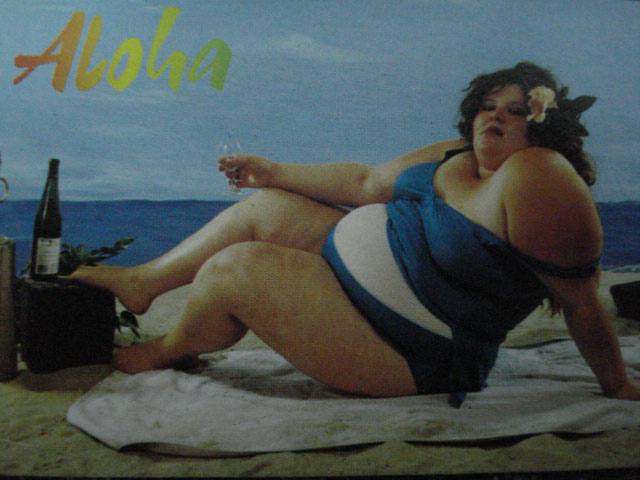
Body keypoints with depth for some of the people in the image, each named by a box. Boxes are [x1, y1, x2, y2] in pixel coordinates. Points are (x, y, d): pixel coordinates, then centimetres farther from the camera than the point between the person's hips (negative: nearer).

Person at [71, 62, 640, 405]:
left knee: (236, 267, -15)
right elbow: (366, 181, 12)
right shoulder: (456, 155, 3)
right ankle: (142, 282, 29)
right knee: (262, 206, 12)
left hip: (401, 358, -9)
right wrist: (275, 171, 19)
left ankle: (167, 351, 18)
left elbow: (583, 303, -21)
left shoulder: (539, 177, -23)